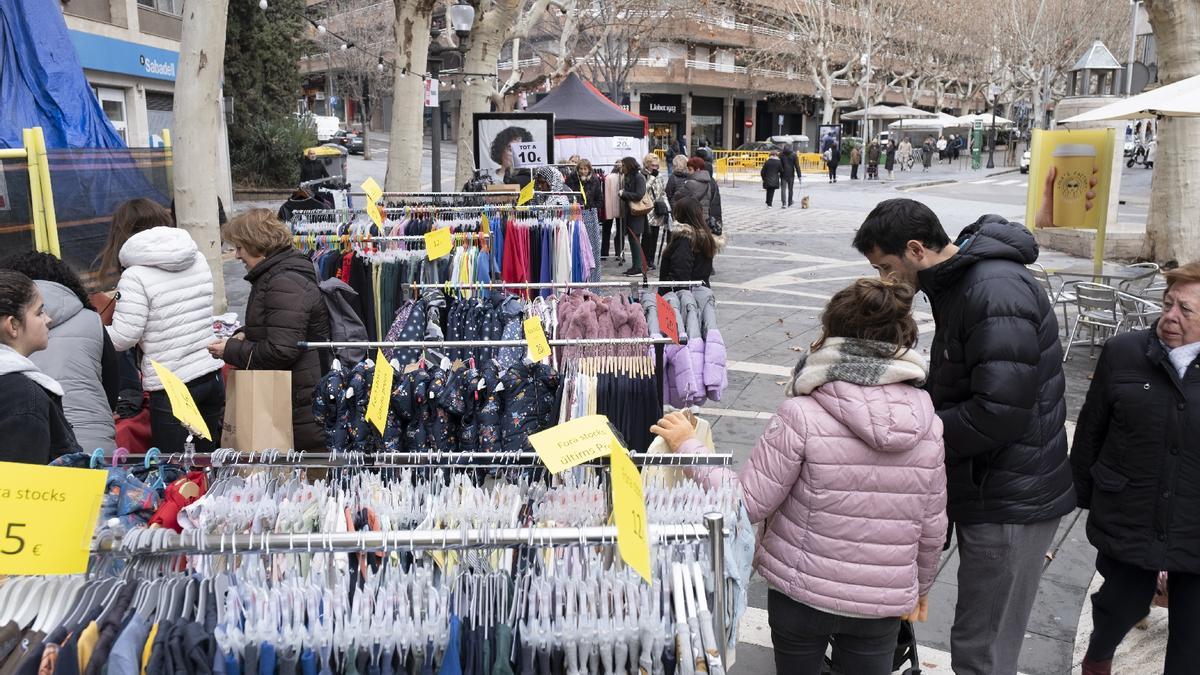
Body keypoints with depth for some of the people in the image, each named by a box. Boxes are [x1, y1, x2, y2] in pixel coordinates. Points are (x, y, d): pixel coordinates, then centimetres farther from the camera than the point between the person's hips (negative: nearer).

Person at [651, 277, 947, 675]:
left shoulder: (802, 415, -21)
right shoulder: (927, 422, -7)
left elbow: (750, 502, -18)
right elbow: (932, 526, 1)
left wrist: (687, 447, -7)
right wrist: (920, 587, 18)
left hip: (802, 593, -3)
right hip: (883, 602, 3)